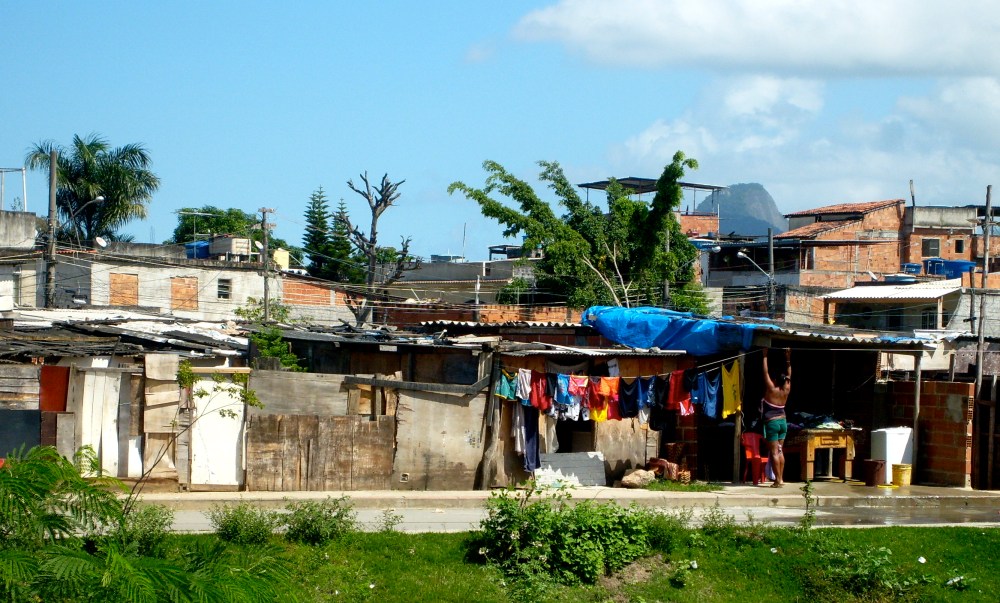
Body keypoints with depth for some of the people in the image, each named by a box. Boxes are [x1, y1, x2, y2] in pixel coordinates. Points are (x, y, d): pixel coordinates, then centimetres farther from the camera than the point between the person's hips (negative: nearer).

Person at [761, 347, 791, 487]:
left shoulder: (772, 389, -14)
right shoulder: (786, 391, 0)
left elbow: (766, 372, -11)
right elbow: (789, 374, 12)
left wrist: (765, 356, -4)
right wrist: (788, 359, 17)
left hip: (771, 423, -6)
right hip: (783, 422, 6)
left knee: (774, 452, -6)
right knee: (780, 451, 11)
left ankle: (778, 480, -10)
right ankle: (781, 478, 11)